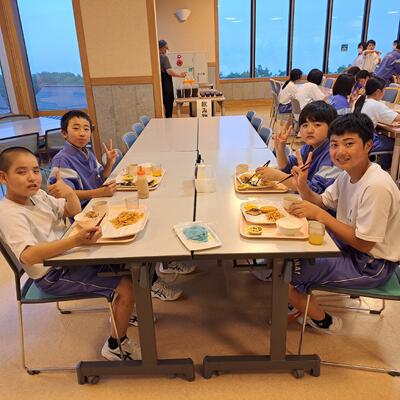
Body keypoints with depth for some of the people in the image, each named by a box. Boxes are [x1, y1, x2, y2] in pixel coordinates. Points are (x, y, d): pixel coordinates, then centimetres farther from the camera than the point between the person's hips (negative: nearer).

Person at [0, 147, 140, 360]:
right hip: (52, 275, -8)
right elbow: (28, 255, -40)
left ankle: (119, 313, 36)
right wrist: (76, 240, -51)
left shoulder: (38, 194, 0)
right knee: (127, 287, -13)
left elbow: (74, 212, 7)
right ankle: (115, 346, 9)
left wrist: (69, 193, -16)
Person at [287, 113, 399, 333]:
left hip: (371, 265, -9)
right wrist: (303, 187, -15)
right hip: (350, 245, 9)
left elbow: (364, 244, -26)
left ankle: (323, 321, 13)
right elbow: (321, 202, 6)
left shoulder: (376, 187, -29)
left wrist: (319, 215, -28)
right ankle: (302, 298, 23)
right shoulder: (348, 173, -1)